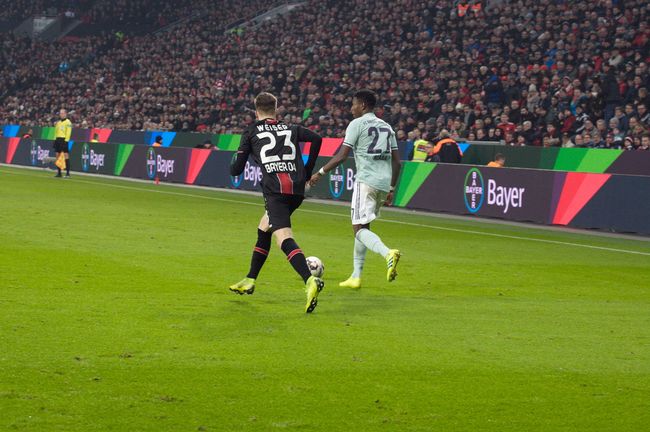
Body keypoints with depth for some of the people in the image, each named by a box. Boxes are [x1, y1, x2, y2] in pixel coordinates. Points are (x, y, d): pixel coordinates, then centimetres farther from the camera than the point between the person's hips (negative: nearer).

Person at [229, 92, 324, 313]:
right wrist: (308, 170, 13)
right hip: (297, 189, 5)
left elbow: (236, 169, 11)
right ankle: (249, 281, 35)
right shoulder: (291, 129, 22)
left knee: (284, 237, -18)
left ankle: (310, 281, -42)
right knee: (263, 228, 26)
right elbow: (316, 138, 4)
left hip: (275, 189, -5)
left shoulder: (251, 132, 13)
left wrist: (232, 168, 36)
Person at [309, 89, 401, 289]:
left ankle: (388, 253, -34)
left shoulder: (357, 124, -2)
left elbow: (342, 155, -9)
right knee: (362, 226, 17)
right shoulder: (386, 127, 18)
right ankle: (356, 276, 15)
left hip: (366, 181, -7)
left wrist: (320, 173, -1)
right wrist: (391, 189, 23)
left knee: (359, 228, -7)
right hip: (384, 183, 7)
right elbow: (397, 162, 16)